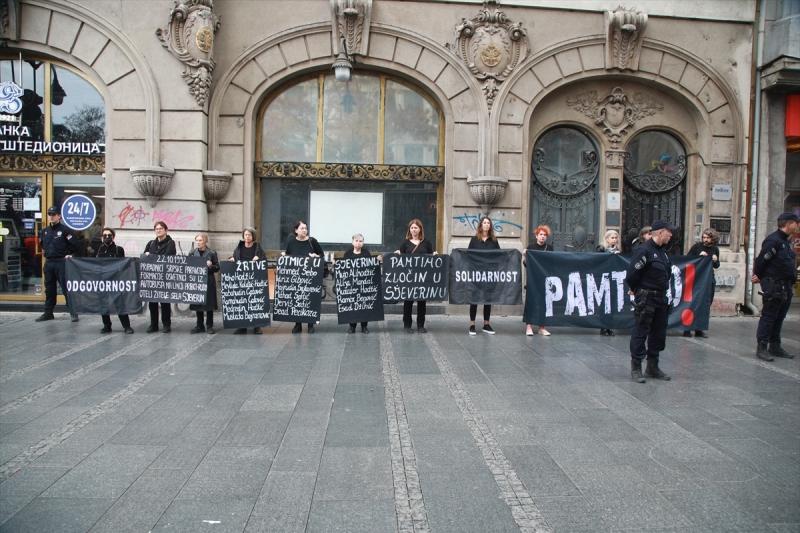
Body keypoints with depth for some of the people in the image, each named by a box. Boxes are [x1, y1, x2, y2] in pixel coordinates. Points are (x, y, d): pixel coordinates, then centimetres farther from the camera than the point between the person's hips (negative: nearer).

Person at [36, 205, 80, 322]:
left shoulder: (65, 230, -7)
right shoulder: (45, 231, 12)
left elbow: (75, 245, -10)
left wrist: (70, 255, -6)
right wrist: (45, 252, 17)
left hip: (61, 263, -6)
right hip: (48, 263, 6)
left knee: (66, 288, -7)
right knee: (49, 289, 12)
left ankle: (73, 313, -3)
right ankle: (48, 313, 20)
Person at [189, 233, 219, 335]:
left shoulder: (212, 253, -3)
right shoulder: (193, 253, 6)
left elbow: (217, 268, 0)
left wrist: (211, 266, -19)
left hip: (208, 281, -3)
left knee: (209, 304, 1)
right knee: (197, 304, 8)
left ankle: (209, 326, 12)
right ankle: (200, 326, 19)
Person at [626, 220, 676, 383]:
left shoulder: (662, 250, 12)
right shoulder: (644, 250, -16)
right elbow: (632, 274, -19)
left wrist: (663, 292, 14)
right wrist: (637, 290, -5)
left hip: (661, 298, 9)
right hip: (646, 298, -9)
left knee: (659, 333, 14)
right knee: (640, 333, -2)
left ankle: (652, 367, 25)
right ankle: (636, 368, 6)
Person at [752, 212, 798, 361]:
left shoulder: (785, 241, 16)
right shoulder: (773, 240, -16)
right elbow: (761, 259, -17)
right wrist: (758, 276, -4)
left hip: (785, 286, 9)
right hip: (774, 286, -9)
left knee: (779, 317, 14)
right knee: (768, 316, -5)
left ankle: (775, 347, 22)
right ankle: (762, 348, -1)